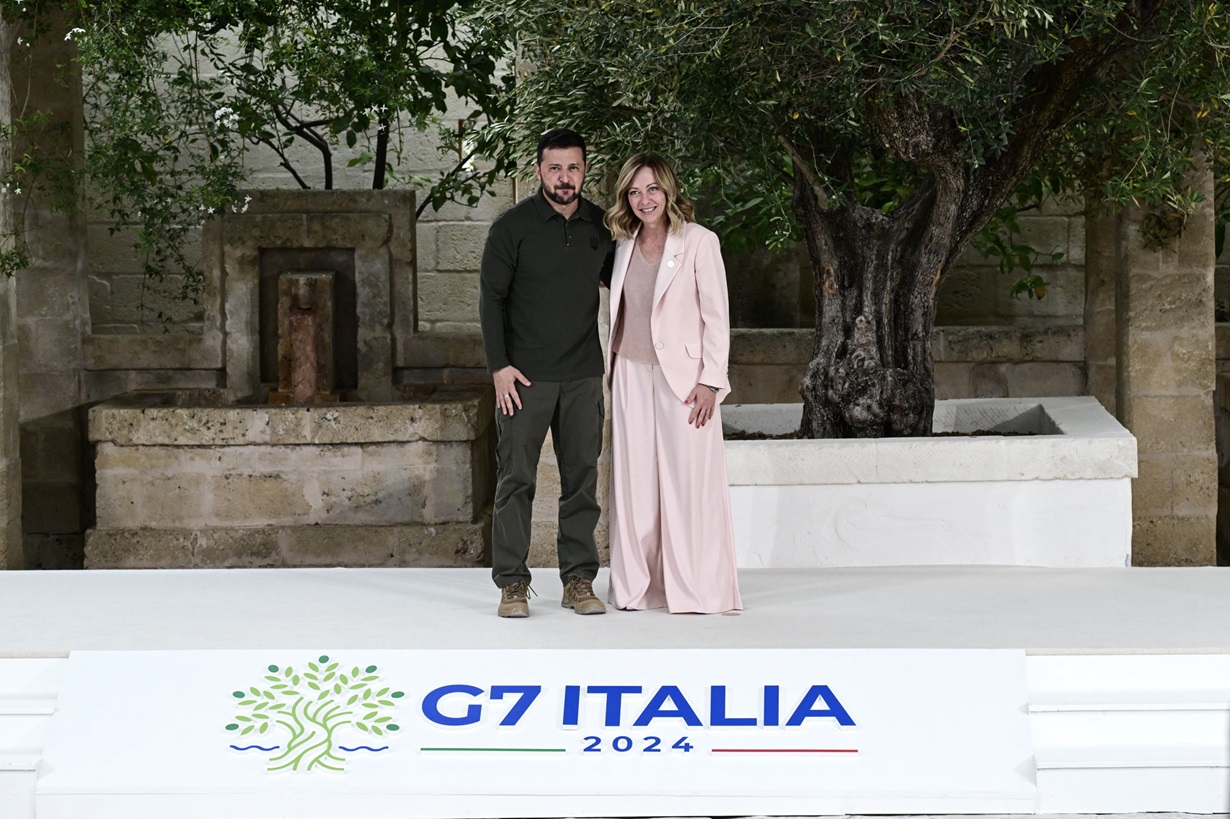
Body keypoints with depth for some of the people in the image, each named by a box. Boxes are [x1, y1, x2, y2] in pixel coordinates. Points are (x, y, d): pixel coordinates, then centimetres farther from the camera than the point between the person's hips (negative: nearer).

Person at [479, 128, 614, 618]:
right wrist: (498, 366, -10)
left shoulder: (601, 227, 8)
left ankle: (579, 580, 12)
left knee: (582, 479, 5)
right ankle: (512, 582, 4)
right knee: (516, 479, -3)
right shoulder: (513, 226, -3)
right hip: (525, 375, -3)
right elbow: (491, 297, -3)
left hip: (584, 375, 3)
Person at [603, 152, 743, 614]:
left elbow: (716, 316, -7)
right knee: (635, 482, 6)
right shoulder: (625, 245, 11)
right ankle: (638, 588, 12)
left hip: (683, 376, -5)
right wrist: (609, 371, 13)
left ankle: (697, 589, 2)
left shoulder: (699, 242, -5)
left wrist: (710, 381, -13)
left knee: (689, 484, -5)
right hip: (632, 376, 5)